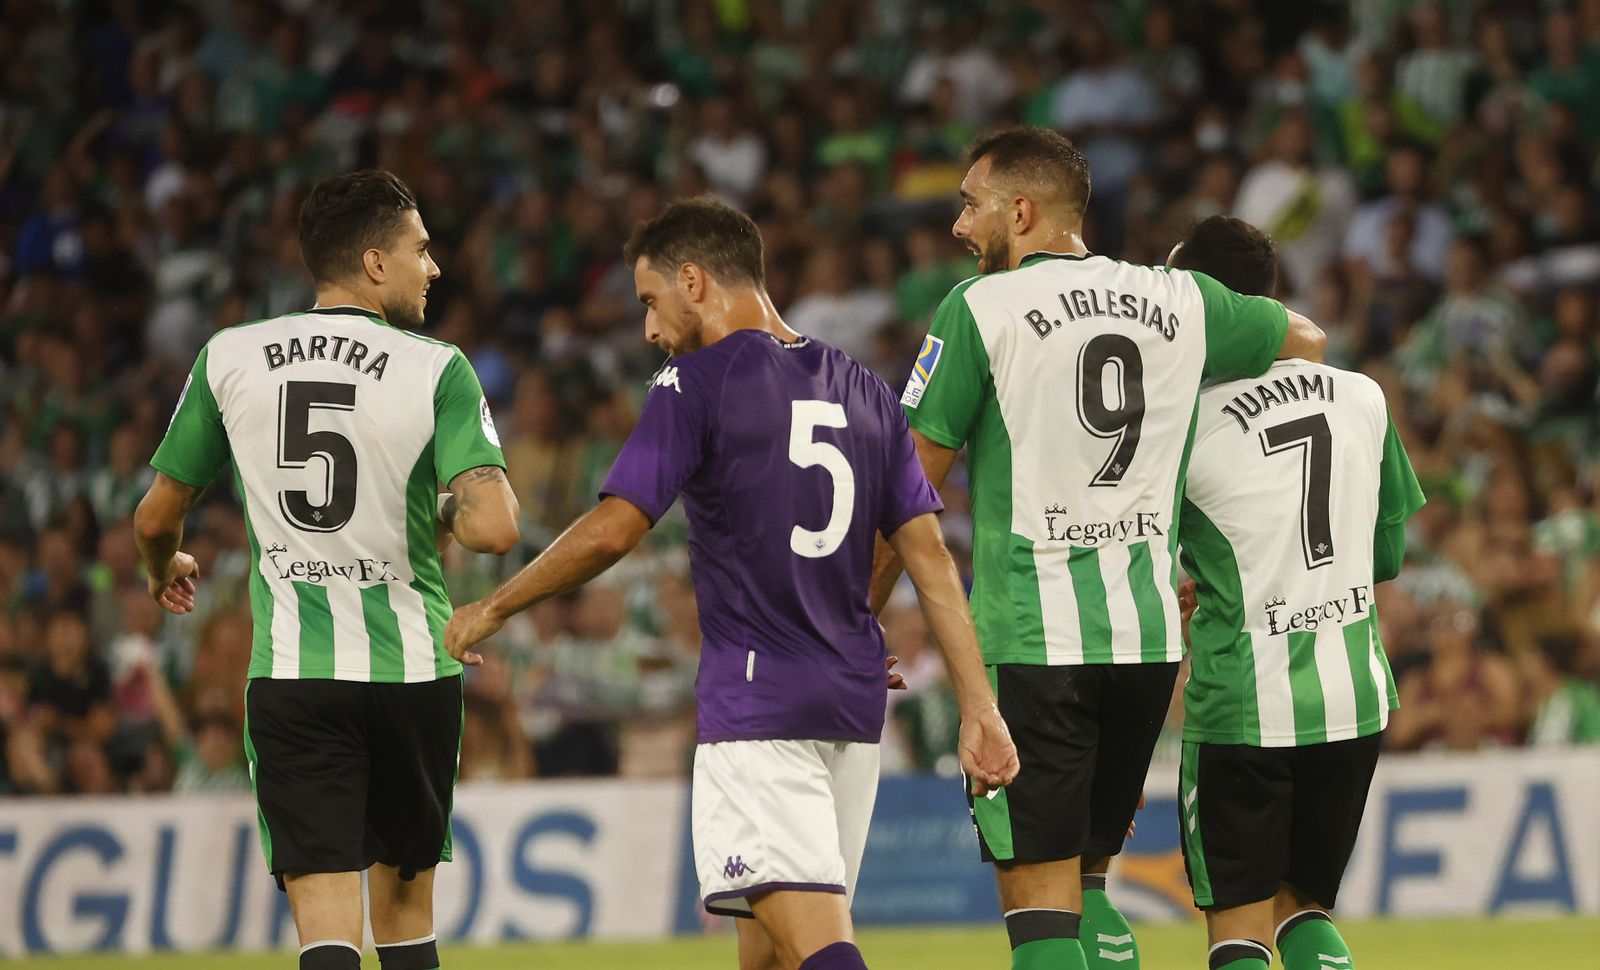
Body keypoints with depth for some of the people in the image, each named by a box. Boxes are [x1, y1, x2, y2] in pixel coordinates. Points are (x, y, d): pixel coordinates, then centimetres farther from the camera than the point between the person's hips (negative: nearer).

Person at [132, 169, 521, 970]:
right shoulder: (437, 370, -7)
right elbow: (492, 528, -19)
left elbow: (155, 518, 10)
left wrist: (164, 568, 35)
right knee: (404, 903, 18)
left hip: (293, 672, 0)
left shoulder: (228, 359, 1)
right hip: (414, 670, 0)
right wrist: (450, 513, 6)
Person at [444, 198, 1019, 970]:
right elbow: (929, 555, 10)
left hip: (754, 698, -7)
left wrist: (491, 610, 2)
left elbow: (613, 530, -11)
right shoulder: (863, 390, 14)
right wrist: (980, 709, 8)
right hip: (854, 703, 7)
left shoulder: (698, 383, -5)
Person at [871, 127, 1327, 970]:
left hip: (1033, 639, -5)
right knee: (1086, 883, 18)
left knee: (1038, 902, -5)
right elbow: (1306, 342, 27)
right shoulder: (1180, 303, 9)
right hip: (1150, 635, 5)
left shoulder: (978, 310, -5)